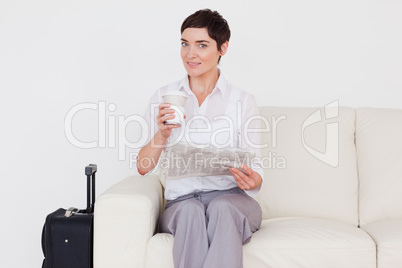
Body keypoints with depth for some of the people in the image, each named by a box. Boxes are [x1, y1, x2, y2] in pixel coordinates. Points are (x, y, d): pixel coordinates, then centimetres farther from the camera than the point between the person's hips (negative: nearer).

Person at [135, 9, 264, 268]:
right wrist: (161, 134, -11)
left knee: (221, 207, -36)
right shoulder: (163, 97, 12)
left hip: (230, 199, 0)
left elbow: (255, 170, 4)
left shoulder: (243, 101, 7)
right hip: (181, 201, 1)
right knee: (191, 211, -35)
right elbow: (143, 167, 8)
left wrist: (252, 180, -20)